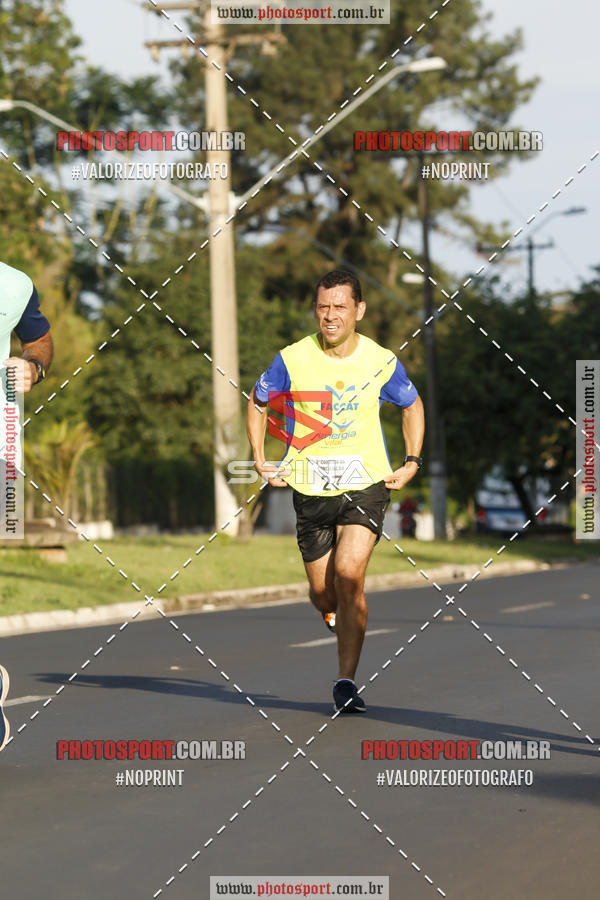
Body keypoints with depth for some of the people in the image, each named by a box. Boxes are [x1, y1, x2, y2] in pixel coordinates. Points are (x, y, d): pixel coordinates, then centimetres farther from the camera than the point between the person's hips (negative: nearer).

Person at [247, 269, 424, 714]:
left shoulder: (381, 362, -4)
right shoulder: (292, 360, -6)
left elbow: (412, 405, 16)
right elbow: (258, 403, 13)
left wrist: (412, 462, 6)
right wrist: (260, 460, 4)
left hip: (366, 484, -2)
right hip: (310, 490, 2)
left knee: (349, 574, -21)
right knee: (322, 589, 7)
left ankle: (347, 681, -15)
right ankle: (338, 619, 46)